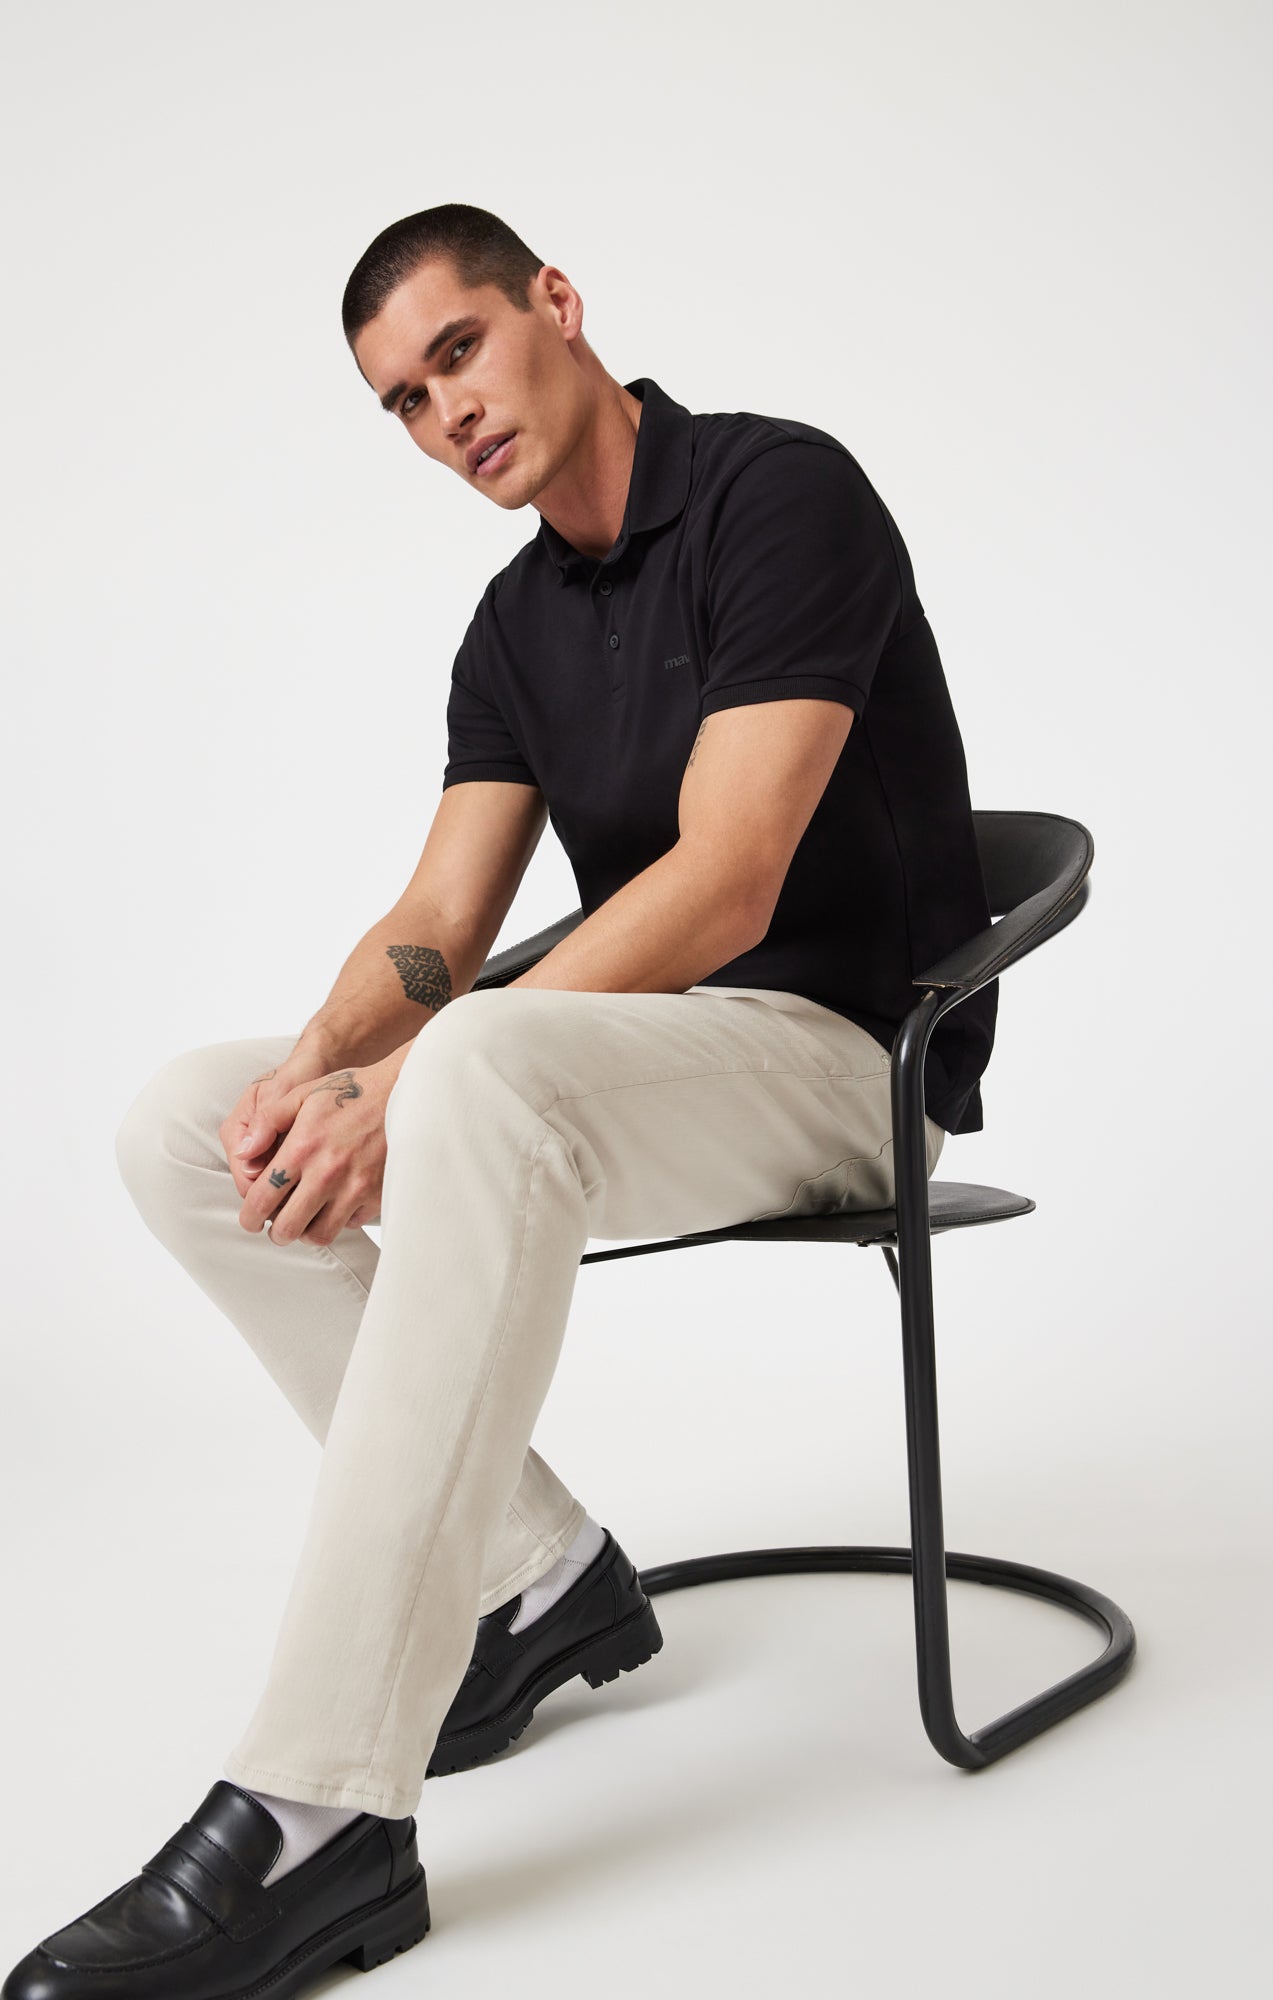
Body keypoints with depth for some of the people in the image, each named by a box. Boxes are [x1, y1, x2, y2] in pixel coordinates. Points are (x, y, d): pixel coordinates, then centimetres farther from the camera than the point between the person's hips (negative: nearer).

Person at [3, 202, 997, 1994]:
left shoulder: (779, 490, -11)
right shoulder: (517, 623, 13)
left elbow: (722, 887, -21)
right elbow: (439, 925, 6)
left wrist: (412, 1082, -26)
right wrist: (327, 1058, -17)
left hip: (846, 1049, -8)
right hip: (635, 1042, 8)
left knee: (486, 1073, -39)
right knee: (189, 1128, -6)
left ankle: (321, 1813, -38)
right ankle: (534, 1571, -4)